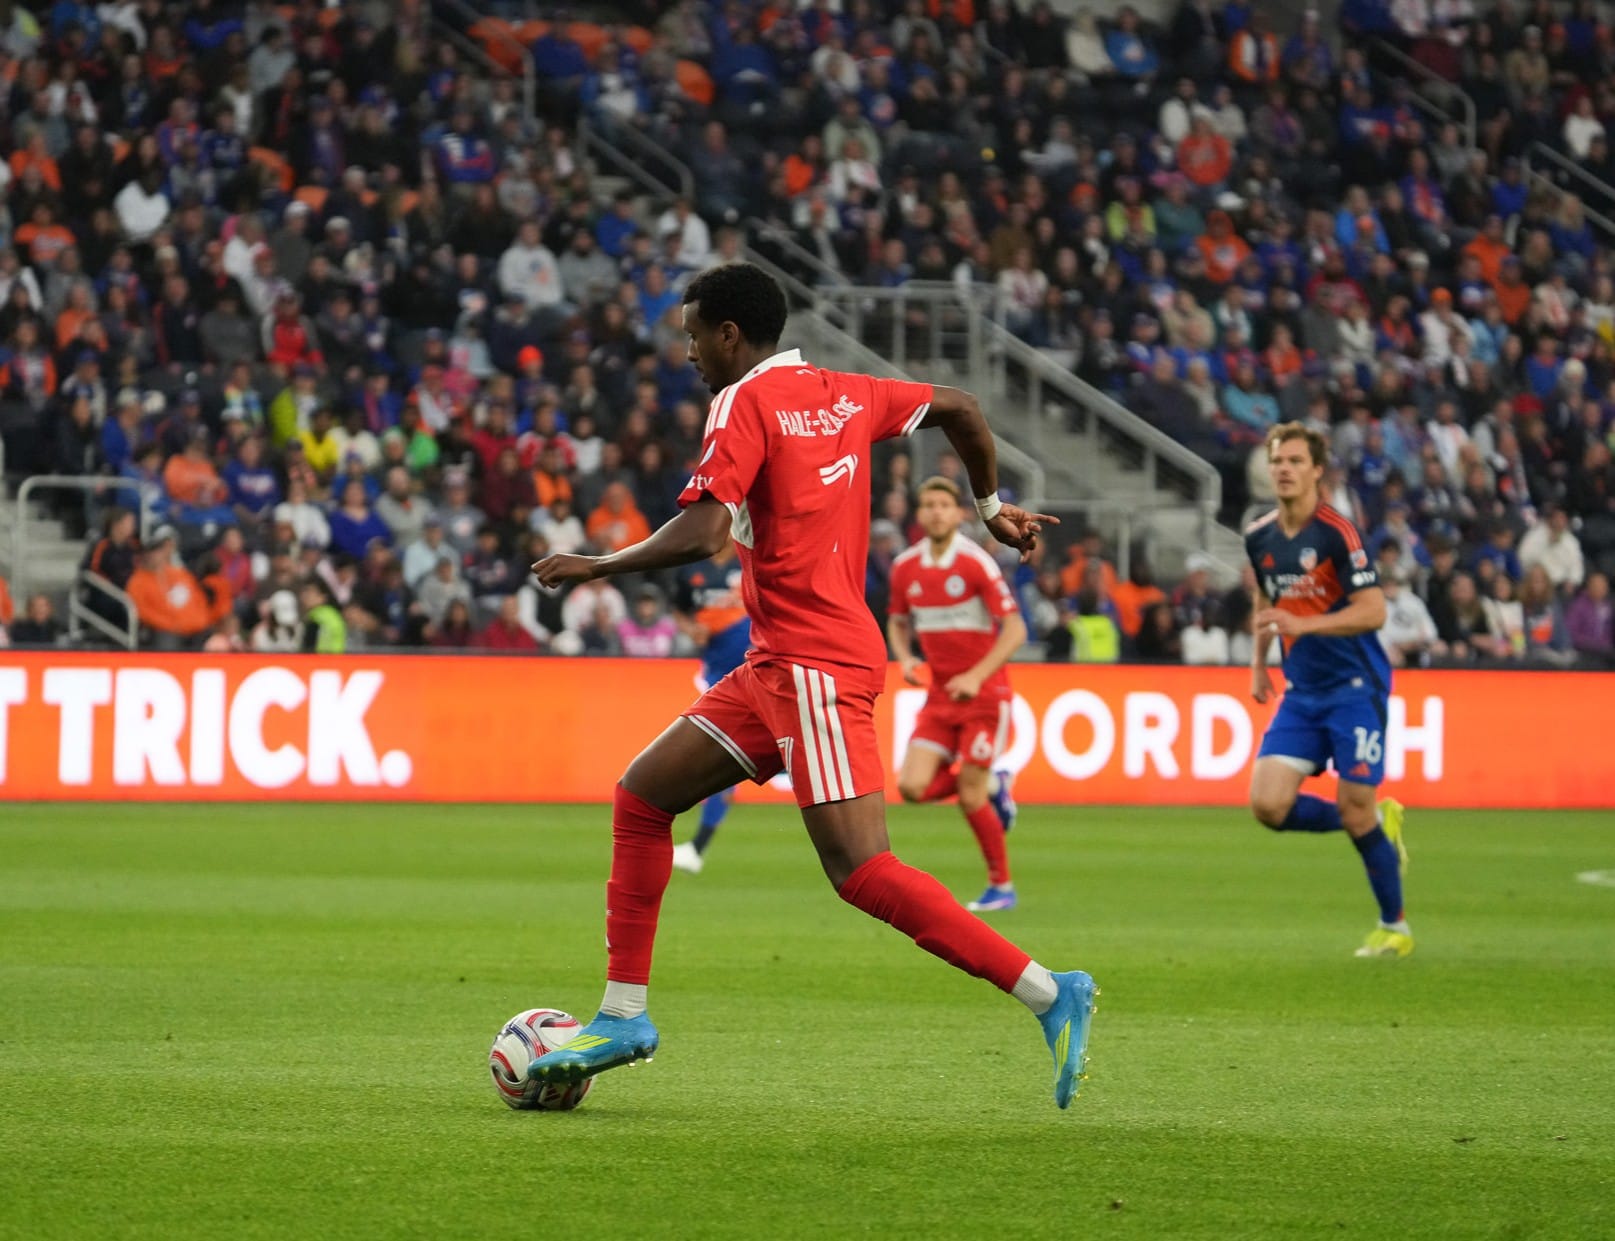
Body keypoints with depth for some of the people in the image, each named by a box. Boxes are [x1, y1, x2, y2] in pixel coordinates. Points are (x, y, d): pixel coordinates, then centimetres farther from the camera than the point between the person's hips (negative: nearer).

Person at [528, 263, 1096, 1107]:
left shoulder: (745, 404, -10)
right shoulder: (844, 396, 14)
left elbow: (699, 536, -21)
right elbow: (957, 408, 24)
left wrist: (595, 566, -7)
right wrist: (991, 506, 36)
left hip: (815, 667, -10)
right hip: (778, 664, 10)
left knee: (860, 870, -15)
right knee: (641, 797, 13)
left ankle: (1050, 996, -18)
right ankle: (623, 1017, 16)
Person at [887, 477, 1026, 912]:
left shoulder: (976, 563, -13)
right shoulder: (905, 567, 3)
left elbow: (1015, 630, -14)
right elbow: (898, 622, 18)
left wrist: (977, 676, -24)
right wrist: (905, 658, -4)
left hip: (983, 693, -5)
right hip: (939, 695, 5)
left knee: (970, 799, -8)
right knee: (913, 786, -9)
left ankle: (1002, 886, 11)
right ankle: (992, 786, 19)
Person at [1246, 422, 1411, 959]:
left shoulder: (1336, 532, -14)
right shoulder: (1258, 537, 6)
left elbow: (1373, 611, -18)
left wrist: (1303, 624, -27)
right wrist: (1258, 662, 16)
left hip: (1355, 687, -6)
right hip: (1302, 691, 6)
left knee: (1355, 810, -6)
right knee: (1268, 803, -9)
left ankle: (1394, 926, 13)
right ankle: (1377, 823, 15)